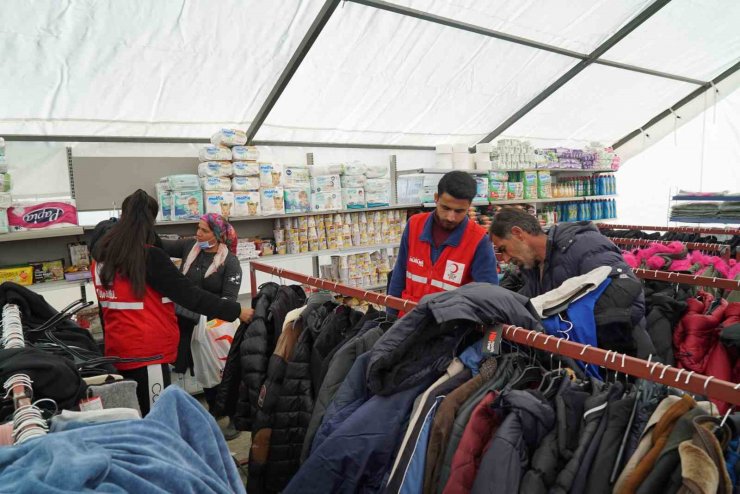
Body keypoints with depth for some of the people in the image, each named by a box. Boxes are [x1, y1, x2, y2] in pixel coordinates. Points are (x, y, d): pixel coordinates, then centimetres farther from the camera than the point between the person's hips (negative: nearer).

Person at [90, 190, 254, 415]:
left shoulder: (102, 254, 4)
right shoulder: (149, 256, -16)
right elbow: (189, 295, -17)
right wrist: (236, 311, -12)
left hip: (117, 352, 8)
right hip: (146, 353, -7)